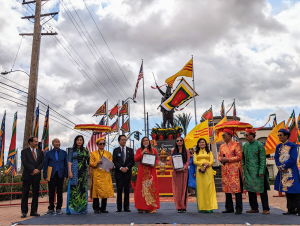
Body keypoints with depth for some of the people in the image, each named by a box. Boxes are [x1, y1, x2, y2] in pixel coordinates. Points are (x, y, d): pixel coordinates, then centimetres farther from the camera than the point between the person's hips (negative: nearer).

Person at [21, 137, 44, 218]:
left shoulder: (40, 152, 14)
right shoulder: (24, 152, 3)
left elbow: (42, 162, 6)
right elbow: (24, 162, -9)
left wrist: (37, 170, -10)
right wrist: (33, 170, -17)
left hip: (37, 175, 3)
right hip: (27, 175, -3)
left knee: (36, 193, 4)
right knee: (25, 194, -1)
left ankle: (34, 211, 11)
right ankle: (24, 212, 8)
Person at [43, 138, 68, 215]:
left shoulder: (64, 153, 8)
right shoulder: (48, 153, 7)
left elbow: (66, 165, 7)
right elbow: (45, 165, 5)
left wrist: (65, 175, -1)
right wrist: (45, 176, -4)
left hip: (60, 175, 1)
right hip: (51, 175, 0)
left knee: (59, 192, 5)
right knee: (51, 192, 3)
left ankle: (59, 208, 14)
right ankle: (51, 208, 13)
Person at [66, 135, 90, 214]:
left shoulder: (86, 150, 12)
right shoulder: (72, 150, 6)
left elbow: (88, 161, 13)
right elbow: (69, 161, 0)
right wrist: (70, 171, -11)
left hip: (83, 171, 3)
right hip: (75, 171, -3)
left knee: (83, 188, 4)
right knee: (74, 188, -5)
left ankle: (82, 208, 12)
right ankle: (73, 207, 1)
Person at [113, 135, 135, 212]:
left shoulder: (130, 150, 10)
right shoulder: (116, 150, 8)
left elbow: (132, 161, 2)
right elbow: (114, 161, 0)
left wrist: (127, 167, -11)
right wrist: (121, 168, -13)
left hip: (127, 173, 1)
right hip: (119, 173, -1)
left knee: (127, 191, 2)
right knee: (119, 191, 0)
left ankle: (126, 207, 8)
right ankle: (119, 208, 7)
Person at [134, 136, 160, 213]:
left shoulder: (153, 150, 10)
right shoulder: (139, 150, 9)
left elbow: (157, 159, 12)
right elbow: (136, 159, -1)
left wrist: (154, 164, -8)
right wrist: (142, 153, -11)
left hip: (151, 171, 1)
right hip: (142, 171, 0)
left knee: (151, 187, -3)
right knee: (142, 188, -3)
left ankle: (151, 207, 2)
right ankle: (141, 207, 3)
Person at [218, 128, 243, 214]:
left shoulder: (236, 145, -4)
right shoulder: (222, 146, 15)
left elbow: (239, 157, -10)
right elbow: (219, 156, 20)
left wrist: (227, 159, -16)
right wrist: (221, 159, -3)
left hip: (235, 170, -6)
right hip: (225, 170, 6)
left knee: (237, 188, -4)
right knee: (227, 188, 9)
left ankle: (238, 208, 4)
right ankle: (229, 208, 18)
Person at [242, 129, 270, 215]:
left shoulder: (259, 145, -8)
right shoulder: (245, 145, 8)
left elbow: (263, 159, -9)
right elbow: (243, 158, 15)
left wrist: (261, 171, -14)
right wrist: (243, 168, 9)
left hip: (257, 171, -6)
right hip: (248, 172, 6)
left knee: (262, 190, 1)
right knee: (250, 189, 10)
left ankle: (265, 209, 11)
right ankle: (254, 208, 21)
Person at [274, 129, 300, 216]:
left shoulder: (292, 146, -6)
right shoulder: (278, 146, 12)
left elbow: (293, 159, -13)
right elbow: (276, 158, 7)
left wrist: (283, 166, -14)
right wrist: (279, 166, -9)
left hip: (292, 172, -6)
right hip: (283, 171, 6)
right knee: (287, 190, 8)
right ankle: (291, 209, 16)